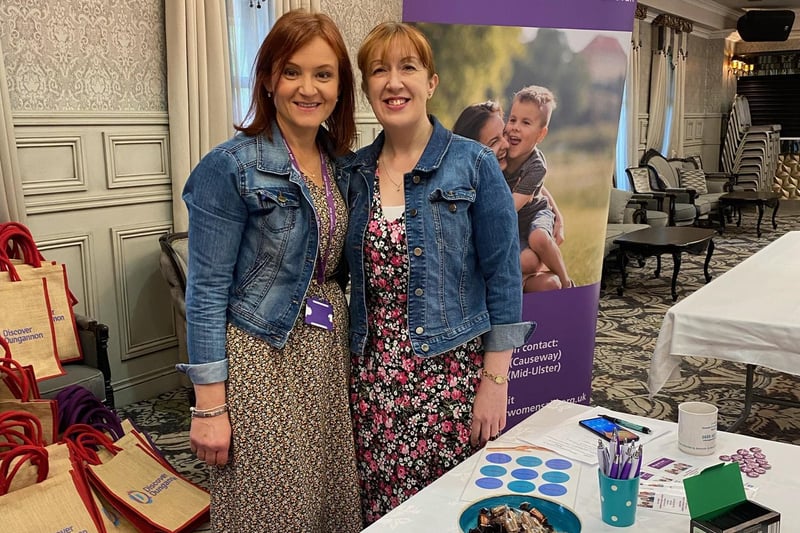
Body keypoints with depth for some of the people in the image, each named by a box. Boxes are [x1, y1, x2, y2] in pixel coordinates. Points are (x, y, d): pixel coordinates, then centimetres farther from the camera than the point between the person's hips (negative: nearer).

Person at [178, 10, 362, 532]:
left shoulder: (340, 162, 5)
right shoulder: (232, 166, -14)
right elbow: (207, 289, -14)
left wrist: (346, 344, 11)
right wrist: (209, 405, -14)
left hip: (330, 351, 6)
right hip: (262, 357, -6)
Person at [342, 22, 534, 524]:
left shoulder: (474, 165, -7)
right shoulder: (356, 171, 5)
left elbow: (504, 280, -7)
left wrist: (495, 382, -10)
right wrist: (355, 365, 11)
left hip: (450, 370, -3)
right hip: (372, 371, 4)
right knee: (377, 506, 11)